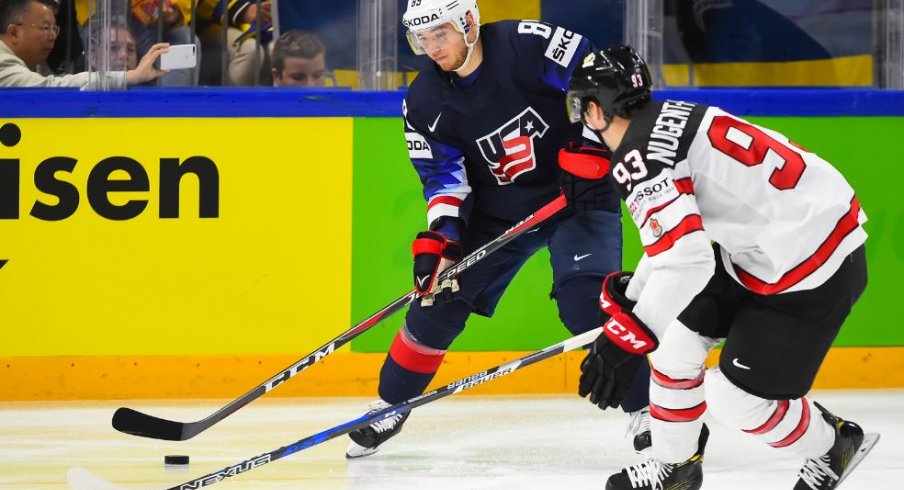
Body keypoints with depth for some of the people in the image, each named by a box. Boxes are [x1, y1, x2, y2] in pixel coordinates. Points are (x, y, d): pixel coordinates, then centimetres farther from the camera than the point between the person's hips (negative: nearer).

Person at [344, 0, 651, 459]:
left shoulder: (530, 44, -22)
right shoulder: (424, 102, -7)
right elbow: (444, 177, -6)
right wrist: (440, 237, -21)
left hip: (578, 194, -5)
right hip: (498, 211, 5)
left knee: (585, 299, -25)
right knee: (439, 301, 2)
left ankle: (646, 407, -14)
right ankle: (390, 407, 22)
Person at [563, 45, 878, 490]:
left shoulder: (637, 158, -20)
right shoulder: (664, 118, 10)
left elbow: (684, 258, -31)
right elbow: (680, 233, 21)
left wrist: (626, 340, -30)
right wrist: (630, 291, 26)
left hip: (809, 267, -10)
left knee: (736, 399, -2)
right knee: (679, 332, 14)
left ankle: (832, 449, 23)